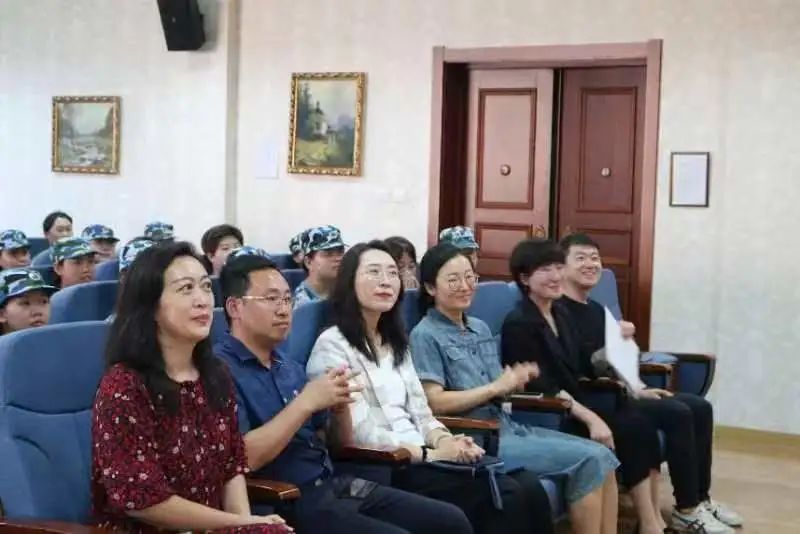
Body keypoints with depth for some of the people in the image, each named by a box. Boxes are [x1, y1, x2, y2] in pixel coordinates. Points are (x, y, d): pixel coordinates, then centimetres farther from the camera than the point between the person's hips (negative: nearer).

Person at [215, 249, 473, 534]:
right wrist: (306, 402, -17)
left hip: (336, 485, 8)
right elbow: (242, 458, -20)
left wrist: (340, 405, -2)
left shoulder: (288, 365, 17)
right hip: (288, 502, -8)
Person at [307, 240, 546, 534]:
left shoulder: (394, 342, 21)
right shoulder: (332, 345, -6)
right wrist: (433, 453, -16)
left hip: (420, 459, 7)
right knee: (505, 496, -24)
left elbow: (420, 412, 15)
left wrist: (445, 441, -7)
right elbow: (360, 433, -14)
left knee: (525, 491, -17)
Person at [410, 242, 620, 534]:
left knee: (603, 455, -6)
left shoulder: (481, 328, 16)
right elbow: (435, 403, -15)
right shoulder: (425, 335, -7)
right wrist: (496, 387, -15)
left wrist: (515, 381, -6)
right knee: (587, 461, -18)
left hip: (505, 425, 8)